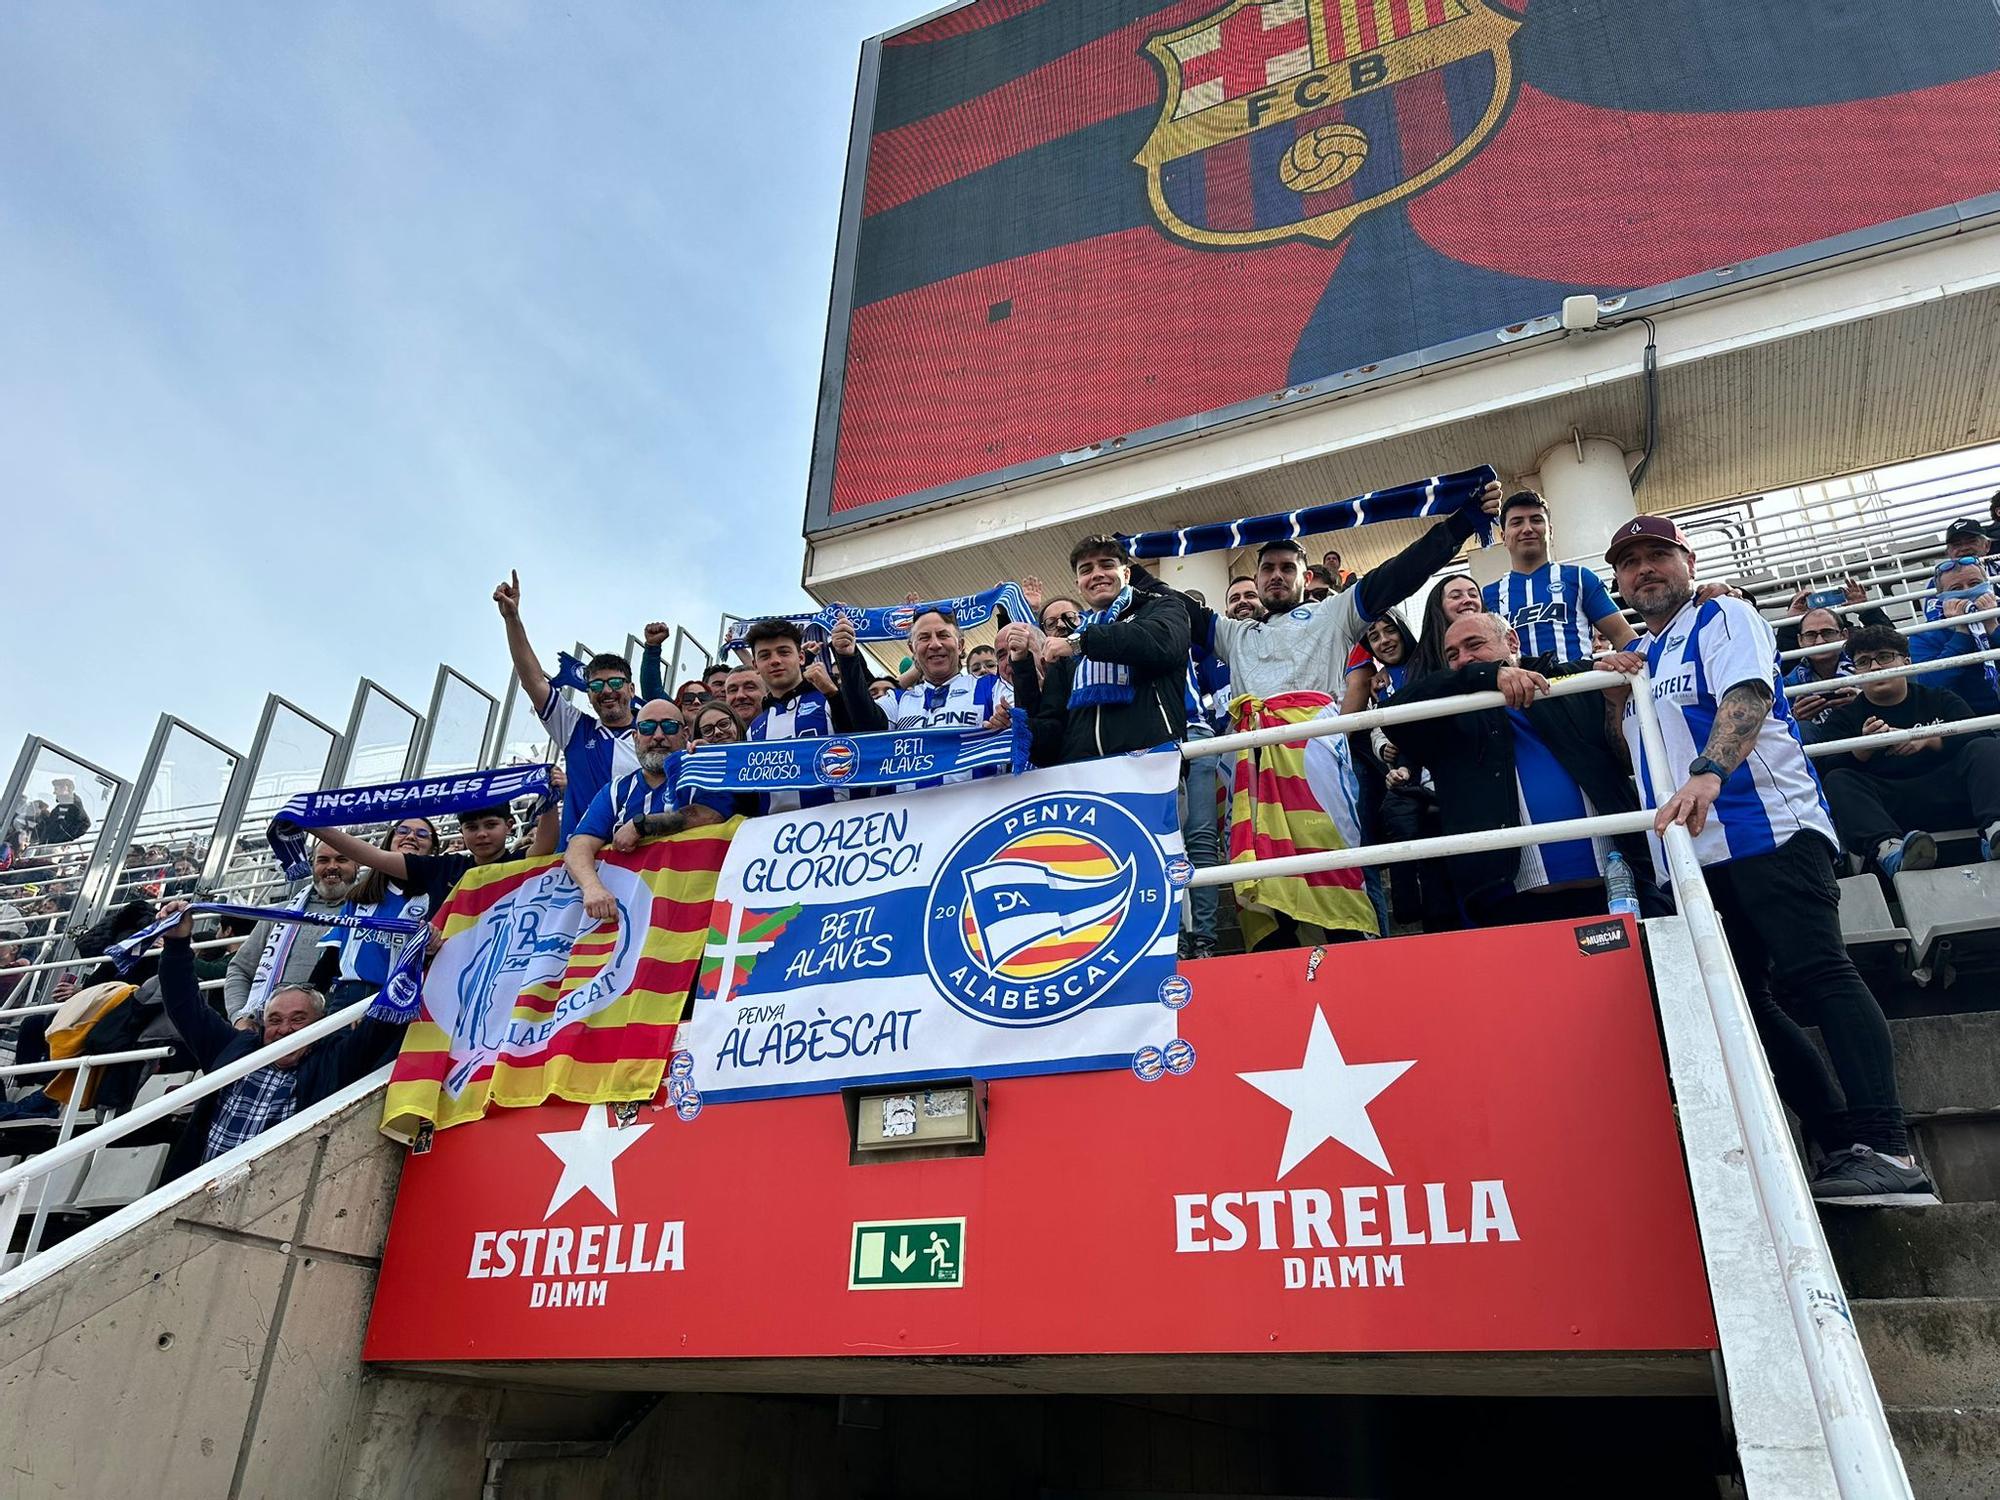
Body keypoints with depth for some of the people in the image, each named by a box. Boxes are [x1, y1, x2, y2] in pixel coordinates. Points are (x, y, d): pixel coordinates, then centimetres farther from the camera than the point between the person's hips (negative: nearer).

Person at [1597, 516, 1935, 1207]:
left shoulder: (1723, 618, 3)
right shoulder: (1632, 657, 22)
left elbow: (1746, 696, -16)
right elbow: (1627, 755, 24)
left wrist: (1709, 774, -34)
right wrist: (1613, 694, 5)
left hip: (1769, 830, -7)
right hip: (1689, 857, 7)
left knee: (1820, 973, -17)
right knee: (1740, 1001, 4)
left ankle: (1888, 1152, -21)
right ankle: (1842, 1142, 10)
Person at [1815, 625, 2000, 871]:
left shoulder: (1941, 700, 22)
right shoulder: (1843, 718, 17)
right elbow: (1824, 770, 0)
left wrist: (1929, 739, -11)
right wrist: (1864, 748, -18)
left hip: (1946, 792, 1)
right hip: (1887, 809, -1)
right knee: (1836, 782, -27)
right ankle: (1887, 848, -55)